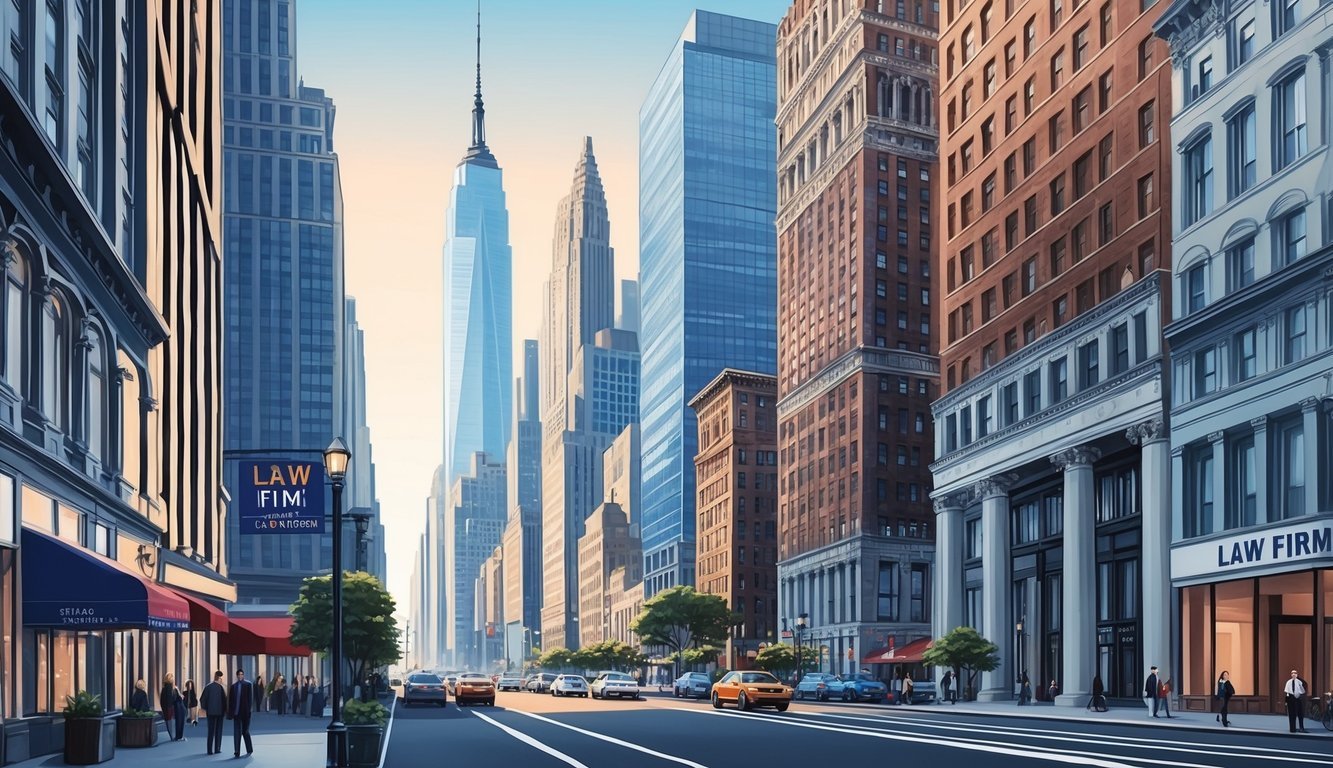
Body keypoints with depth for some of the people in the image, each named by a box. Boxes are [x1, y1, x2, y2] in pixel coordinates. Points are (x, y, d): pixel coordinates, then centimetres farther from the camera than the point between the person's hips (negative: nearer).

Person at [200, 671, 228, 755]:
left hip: (210, 712, 2)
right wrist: (225, 710, 2)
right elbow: (225, 700, -12)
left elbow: (202, 699, -3)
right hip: (220, 712, -2)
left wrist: (204, 709, 10)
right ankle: (217, 749, 7)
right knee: (218, 731, 8)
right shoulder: (221, 687, -11)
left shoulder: (208, 687, -3)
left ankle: (210, 750, 3)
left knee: (211, 731, 7)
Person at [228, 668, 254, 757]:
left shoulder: (248, 684, -2)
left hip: (245, 712, -3)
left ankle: (249, 750, 24)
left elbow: (250, 697, -6)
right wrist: (230, 712, 5)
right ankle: (237, 752, 0)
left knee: (245, 731, 7)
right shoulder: (234, 686, 8)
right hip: (237, 712, 3)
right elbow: (231, 699, 9)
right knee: (237, 732, 0)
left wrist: (250, 709, -13)